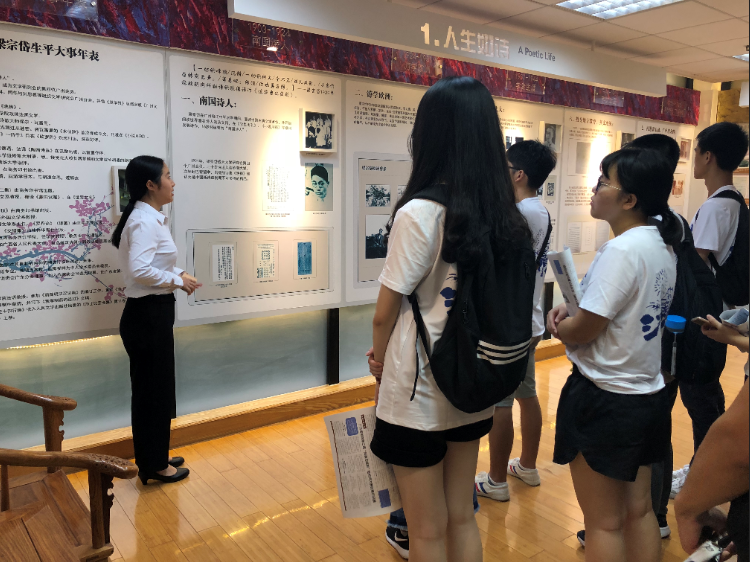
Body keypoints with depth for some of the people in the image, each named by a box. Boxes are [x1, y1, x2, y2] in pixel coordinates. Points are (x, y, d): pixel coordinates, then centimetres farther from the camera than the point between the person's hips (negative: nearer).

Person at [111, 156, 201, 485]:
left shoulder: (151, 218, 13)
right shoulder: (144, 221, -19)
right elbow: (139, 270, -29)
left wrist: (178, 274, 6)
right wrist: (177, 280, -17)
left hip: (153, 313, 10)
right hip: (148, 314, -10)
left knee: (156, 388, 19)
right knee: (153, 390, 2)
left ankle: (154, 457, 33)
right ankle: (154, 467, 17)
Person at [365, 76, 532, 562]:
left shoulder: (419, 213, -21)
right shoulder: (505, 216, -2)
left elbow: (386, 312, -14)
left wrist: (380, 358, 7)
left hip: (419, 393, -6)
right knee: (462, 518, 23)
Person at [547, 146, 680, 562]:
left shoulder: (621, 250, -23)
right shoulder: (662, 246, 5)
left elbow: (580, 333, -21)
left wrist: (557, 324, 0)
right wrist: (575, 315, 0)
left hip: (606, 401, -9)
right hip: (647, 395, 9)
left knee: (603, 523, 9)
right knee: (639, 511, 21)